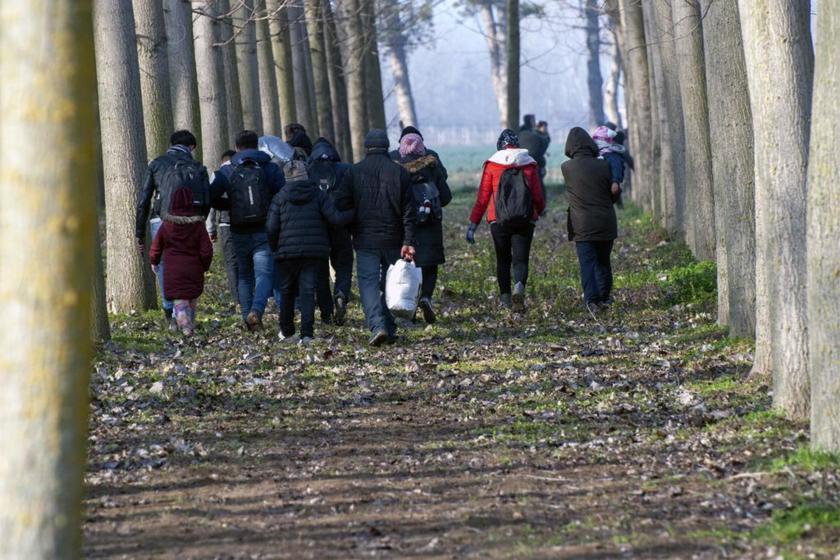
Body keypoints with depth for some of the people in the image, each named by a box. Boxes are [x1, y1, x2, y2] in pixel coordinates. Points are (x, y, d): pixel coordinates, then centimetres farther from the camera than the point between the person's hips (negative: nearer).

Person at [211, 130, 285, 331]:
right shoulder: (271, 169, 0)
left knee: (245, 275, 17)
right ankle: (256, 310, -27)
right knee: (264, 274, -4)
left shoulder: (226, 172, 2)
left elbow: (212, 199, -2)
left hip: (239, 233, 2)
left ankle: (247, 315, 13)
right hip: (264, 232, -2)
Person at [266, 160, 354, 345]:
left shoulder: (280, 198, 0)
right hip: (314, 252, 0)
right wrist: (354, 213, 6)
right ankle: (307, 333, -14)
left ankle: (286, 331, 24)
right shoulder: (319, 194, 1)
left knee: (287, 290, 16)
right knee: (308, 290, 0)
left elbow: (271, 227, -5)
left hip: (288, 252, 0)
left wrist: (274, 247, 10)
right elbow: (336, 218, -9)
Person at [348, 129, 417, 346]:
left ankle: (377, 326, -21)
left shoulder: (354, 172, -2)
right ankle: (390, 330, 16)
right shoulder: (399, 172, 0)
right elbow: (409, 212, -3)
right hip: (393, 240, 2)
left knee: (368, 283, -3)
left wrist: (351, 234, 16)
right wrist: (408, 241, -4)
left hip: (365, 241, -2)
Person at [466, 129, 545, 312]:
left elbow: (482, 198, 0)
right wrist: (539, 211, 31)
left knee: (503, 260, 15)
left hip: (499, 222, 0)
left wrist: (472, 225, 3)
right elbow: (538, 197, 8)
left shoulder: (492, 165, 3)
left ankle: (505, 297, 12)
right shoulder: (530, 165, 6)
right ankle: (519, 287, -27)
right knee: (520, 259, 0)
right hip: (525, 221, 0)